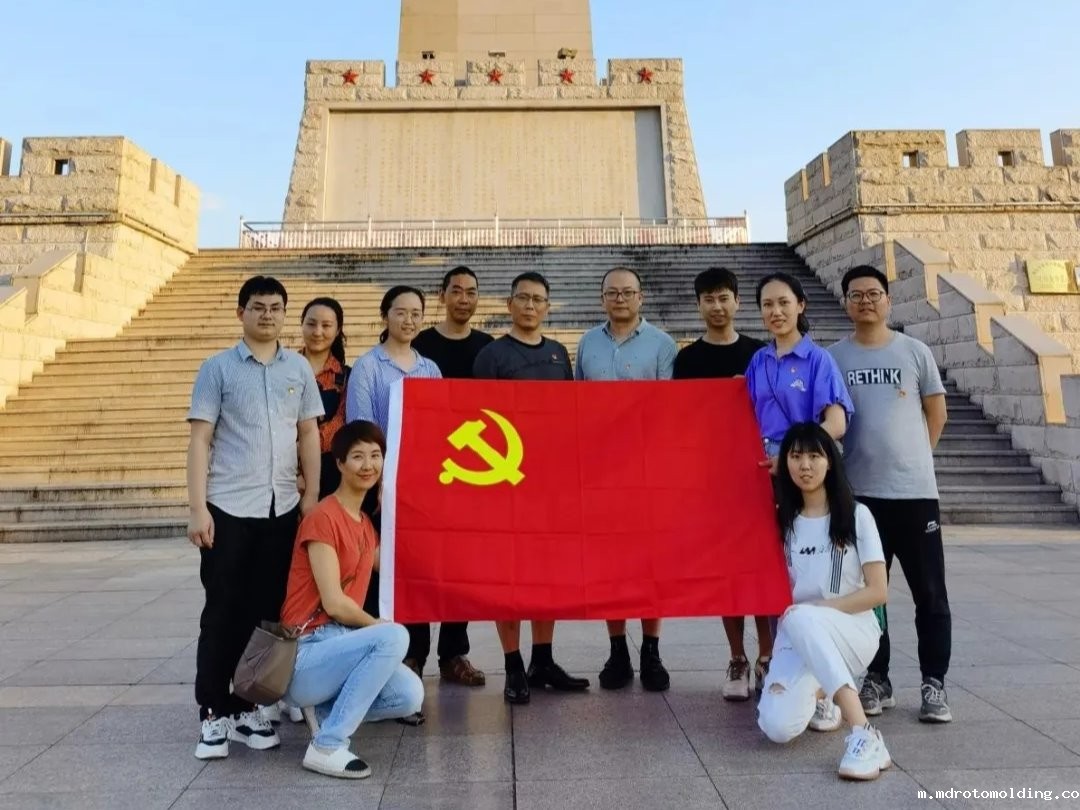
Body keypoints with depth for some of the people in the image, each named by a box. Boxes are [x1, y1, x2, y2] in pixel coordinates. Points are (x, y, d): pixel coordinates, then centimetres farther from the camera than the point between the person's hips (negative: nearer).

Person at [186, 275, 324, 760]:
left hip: (282, 507, 3)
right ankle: (214, 712, 15)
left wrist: (312, 495, 4)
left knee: (266, 612, 9)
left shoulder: (299, 368, 9)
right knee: (223, 611, 3)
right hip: (228, 507, -3)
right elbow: (200, 440, -3)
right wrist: (197, 507, -9)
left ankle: (246, 706, 23)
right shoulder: (218, 368, 1)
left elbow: (309, 434, 11)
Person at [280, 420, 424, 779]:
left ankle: (329, 707, 13)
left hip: (341, 643, 8)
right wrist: (378, 626, -3)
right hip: (305, 655, -7)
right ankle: (327, 746, -17)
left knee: (410, 696, -12)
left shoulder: (365, 523, 12)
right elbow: (334, 603, -18)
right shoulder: (323, 518, -15)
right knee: (394, 636, -28)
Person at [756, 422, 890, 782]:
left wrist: (817, 608, -15)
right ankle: (818, 694, 13)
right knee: (778, 727, -22)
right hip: (798, 635, 3)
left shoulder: (856, 515, -2)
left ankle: (865, 735, -35)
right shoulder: (783, 520, 7)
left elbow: (878, 592, -5)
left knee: (802, 618, -39)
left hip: (854, 629, -3)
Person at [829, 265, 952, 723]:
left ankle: (934, 684, 19)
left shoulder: (915, 352, 3)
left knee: (929, 592, 5)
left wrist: (910, 458, 7)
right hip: (859, 493, 1)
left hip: (915, 491, 0)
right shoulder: (833, 358, 3)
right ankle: (877, 679, 22)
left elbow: (936, 414, 10)